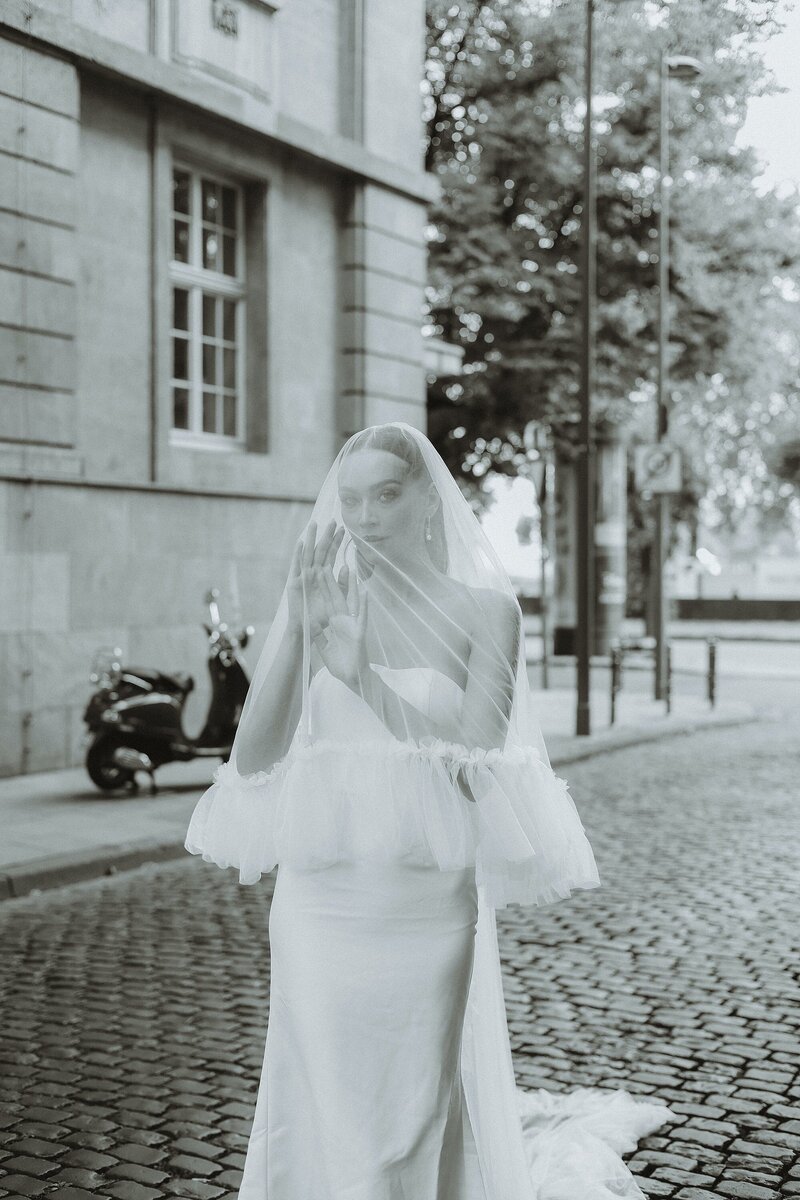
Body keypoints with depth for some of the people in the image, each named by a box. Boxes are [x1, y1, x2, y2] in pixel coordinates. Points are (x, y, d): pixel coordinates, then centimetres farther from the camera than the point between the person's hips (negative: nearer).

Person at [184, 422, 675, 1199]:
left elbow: (474, 768, -12)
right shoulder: (315, 601, 1)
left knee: (422, 1114, 11)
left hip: (431, 905, -2)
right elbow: (252, 759, -6)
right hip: (320, 903, 2)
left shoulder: (483, 609, -5)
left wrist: (363, 678, -19)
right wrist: (298, 629, -17)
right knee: (320, 1114, 13)